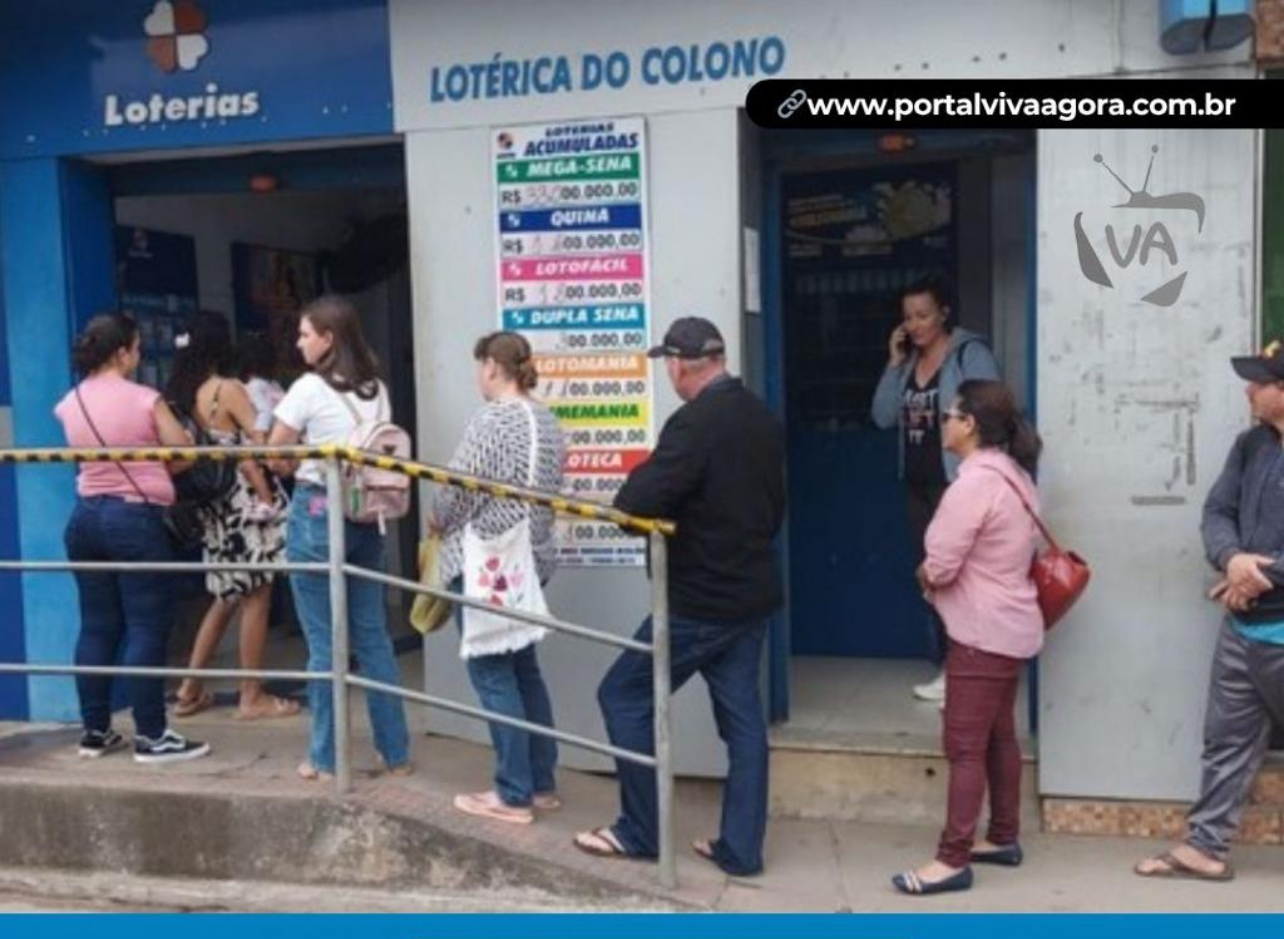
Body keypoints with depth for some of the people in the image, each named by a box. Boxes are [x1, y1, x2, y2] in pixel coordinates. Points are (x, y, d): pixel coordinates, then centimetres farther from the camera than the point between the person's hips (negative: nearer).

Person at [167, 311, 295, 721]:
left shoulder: (180, 394, 8)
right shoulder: (228, 389, -13)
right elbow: (257, 445, -16)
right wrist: (269, 499, -11)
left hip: (214, 504, 8)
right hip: (245, 502, -7)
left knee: (227, 597, 19)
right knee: (256, 597, 2)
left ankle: (191, 689, 21)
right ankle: (253, 697, 8)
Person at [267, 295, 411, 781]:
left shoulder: (309, 388, -9)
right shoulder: (376, 390, 8)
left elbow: (275, 455, -3)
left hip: (317, 513, -6)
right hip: (365, 516, 6)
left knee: (323, 642, 3)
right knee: (373, 636, 12)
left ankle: (325, 758, 13)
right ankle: (396, 751, 17)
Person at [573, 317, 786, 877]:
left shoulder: (694, 423, -20)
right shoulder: (764, 420, 7)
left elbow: (636, 505, -25)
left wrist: (634, 491, -4)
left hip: (699, 602, -8)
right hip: (751, 594, 8)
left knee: (624, 698, 6)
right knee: (742, 719, 13)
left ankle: (640, 832, 15)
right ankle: (740, 849, 19)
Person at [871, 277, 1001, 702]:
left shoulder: (970, 353, -7)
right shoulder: (908, 360, 12)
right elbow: (882, 417, 6)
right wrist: (894, 363, -2)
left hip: (957, 484, -7)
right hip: (917, 486, 7)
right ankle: (948, 666, 22)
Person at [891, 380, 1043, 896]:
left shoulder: (974, 482, -22)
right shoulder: (1013, 475, 9)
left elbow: (938, 567, -21)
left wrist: (923, 576, 1)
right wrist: (940, 580, 4)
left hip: (982, 632, -10)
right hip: (1009, 625, 10)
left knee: (965, 747, -5)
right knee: (999, 737, 18)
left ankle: (952, 860, 0)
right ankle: (1003, 838, 28)